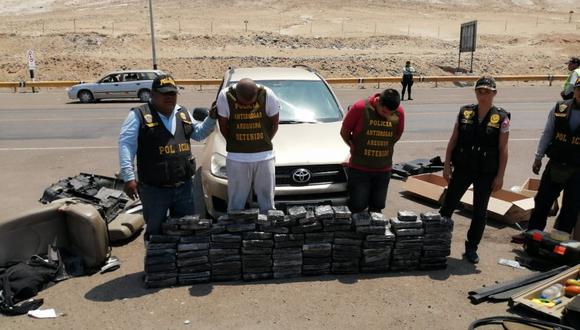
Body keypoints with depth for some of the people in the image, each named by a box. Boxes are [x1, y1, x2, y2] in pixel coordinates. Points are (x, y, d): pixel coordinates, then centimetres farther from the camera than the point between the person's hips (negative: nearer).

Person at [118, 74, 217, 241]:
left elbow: (198, 133, 24)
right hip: (154, 189, -5)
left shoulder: (183, 113, 11)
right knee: (156, 232, 9)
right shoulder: (139, 115, -7)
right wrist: (128, 177, -18)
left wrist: (211, 119, 8)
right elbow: (126, 144, -11)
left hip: (184, 187, 5)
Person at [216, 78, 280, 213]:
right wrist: (236, 145, 7)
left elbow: (275, 124, 4)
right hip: (236, 158, 0)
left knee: (267, 203, 9)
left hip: (264, 156, 1)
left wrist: (263, 143, 9)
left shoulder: (268, 95, -10)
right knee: (236, 204, 6)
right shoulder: (225, 96, -11)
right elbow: (223, 127, 0)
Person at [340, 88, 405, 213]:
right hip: (359, 168, -3)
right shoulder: (360, 108, -14)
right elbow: (344, 132, -2)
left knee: (377, 208, 10)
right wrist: (356, 148, 5)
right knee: (358, 207, -3)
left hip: (383, 169, 3)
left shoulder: (399, 113, -4)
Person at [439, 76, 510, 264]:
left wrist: (500, 176, -7)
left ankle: (472, 247, 24)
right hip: (462, 168, 1)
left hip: (486, 173, -1)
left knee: (480, 212, 9)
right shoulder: (464, 112, 0)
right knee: (448, 206, 7)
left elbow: (503, 149, -5)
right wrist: (447, 165, 0)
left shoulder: (501, 117, -6)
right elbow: (453, 140, 3)